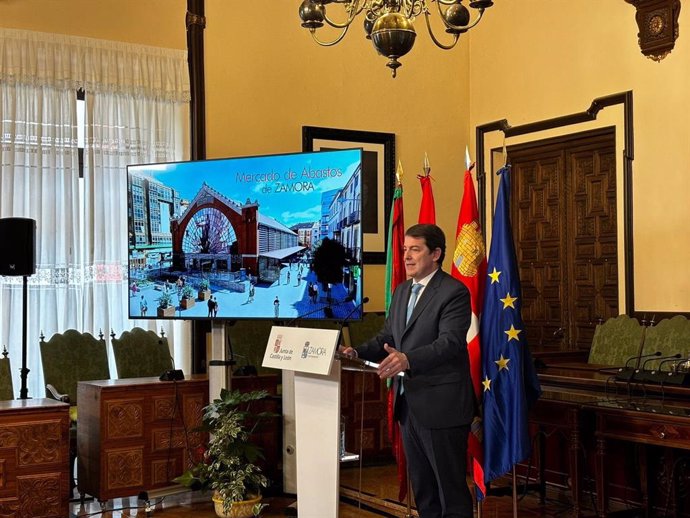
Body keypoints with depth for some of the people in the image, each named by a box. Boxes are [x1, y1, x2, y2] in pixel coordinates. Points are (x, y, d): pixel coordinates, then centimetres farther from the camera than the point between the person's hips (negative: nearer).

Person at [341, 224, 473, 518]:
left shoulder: (454, 292, -13)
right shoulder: (402, 291, 14)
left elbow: (450, 342, -24)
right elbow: (386, 337, 16)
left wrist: (408, 359, -38)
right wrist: (358, 352, -3)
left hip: (441, 405, -8)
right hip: (407, 403, 8)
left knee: (451, 487, 2)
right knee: (421, 486, 18)